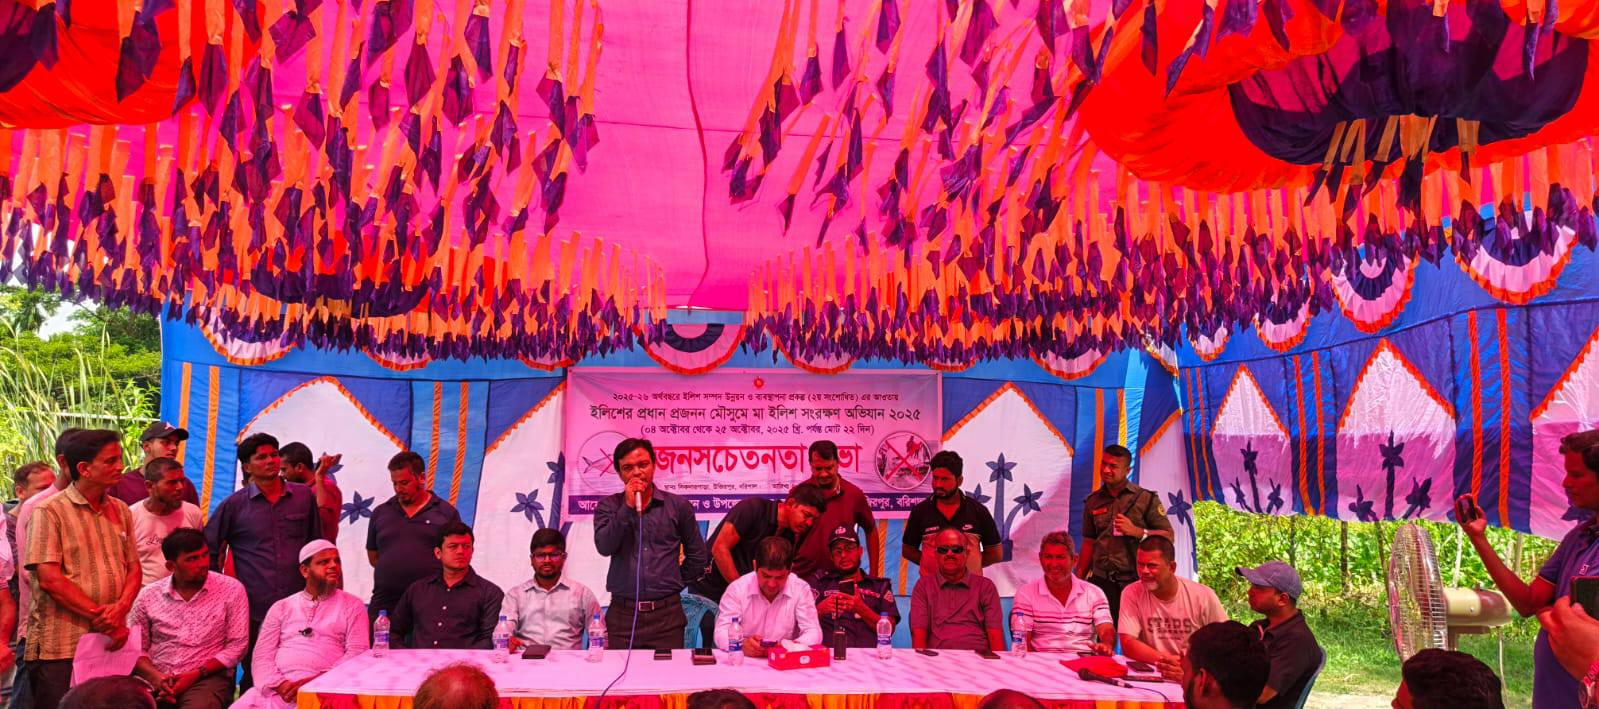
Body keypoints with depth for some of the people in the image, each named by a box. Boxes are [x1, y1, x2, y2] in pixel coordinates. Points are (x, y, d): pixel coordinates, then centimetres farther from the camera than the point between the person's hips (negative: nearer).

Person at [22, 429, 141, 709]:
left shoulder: (121, 511, 12)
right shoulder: (50, 512, -5)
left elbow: (133, 568, 10)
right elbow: (50, 579, -12)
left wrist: (121, 609, -10)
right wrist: (101, 616, -12)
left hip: (112, 641, 5)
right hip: (61, 649, -5)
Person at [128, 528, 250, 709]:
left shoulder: (232, 590, 0)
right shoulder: (148, 595, 7)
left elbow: (236, 645, -2)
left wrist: (195, 675, -11)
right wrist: (155, 677, -10)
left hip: (207, 678, -2)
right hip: (156, 679, 3)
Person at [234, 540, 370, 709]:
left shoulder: (352, 606, 11)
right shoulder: (281, 608, 18)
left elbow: (357, 654, 0)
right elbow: (263, 654, 11)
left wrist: (315, 681, -12)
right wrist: (279, 684, -9)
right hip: (277, 688, 3)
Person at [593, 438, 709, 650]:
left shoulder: (678, 506, 6)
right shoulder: (608, 507, 6)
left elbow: (698, 555, 16)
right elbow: (604, 547, -11)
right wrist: (628, 507, -13)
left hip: (666, 614, 0)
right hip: (623, 614, 0)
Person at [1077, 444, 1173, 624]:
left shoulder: (1146, 498, 2)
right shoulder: (1093, 501, 12)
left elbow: (1168, 536, -1)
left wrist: (1136, 531, -14)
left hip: (1135, 580, -3)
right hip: (1101, 580, 3)